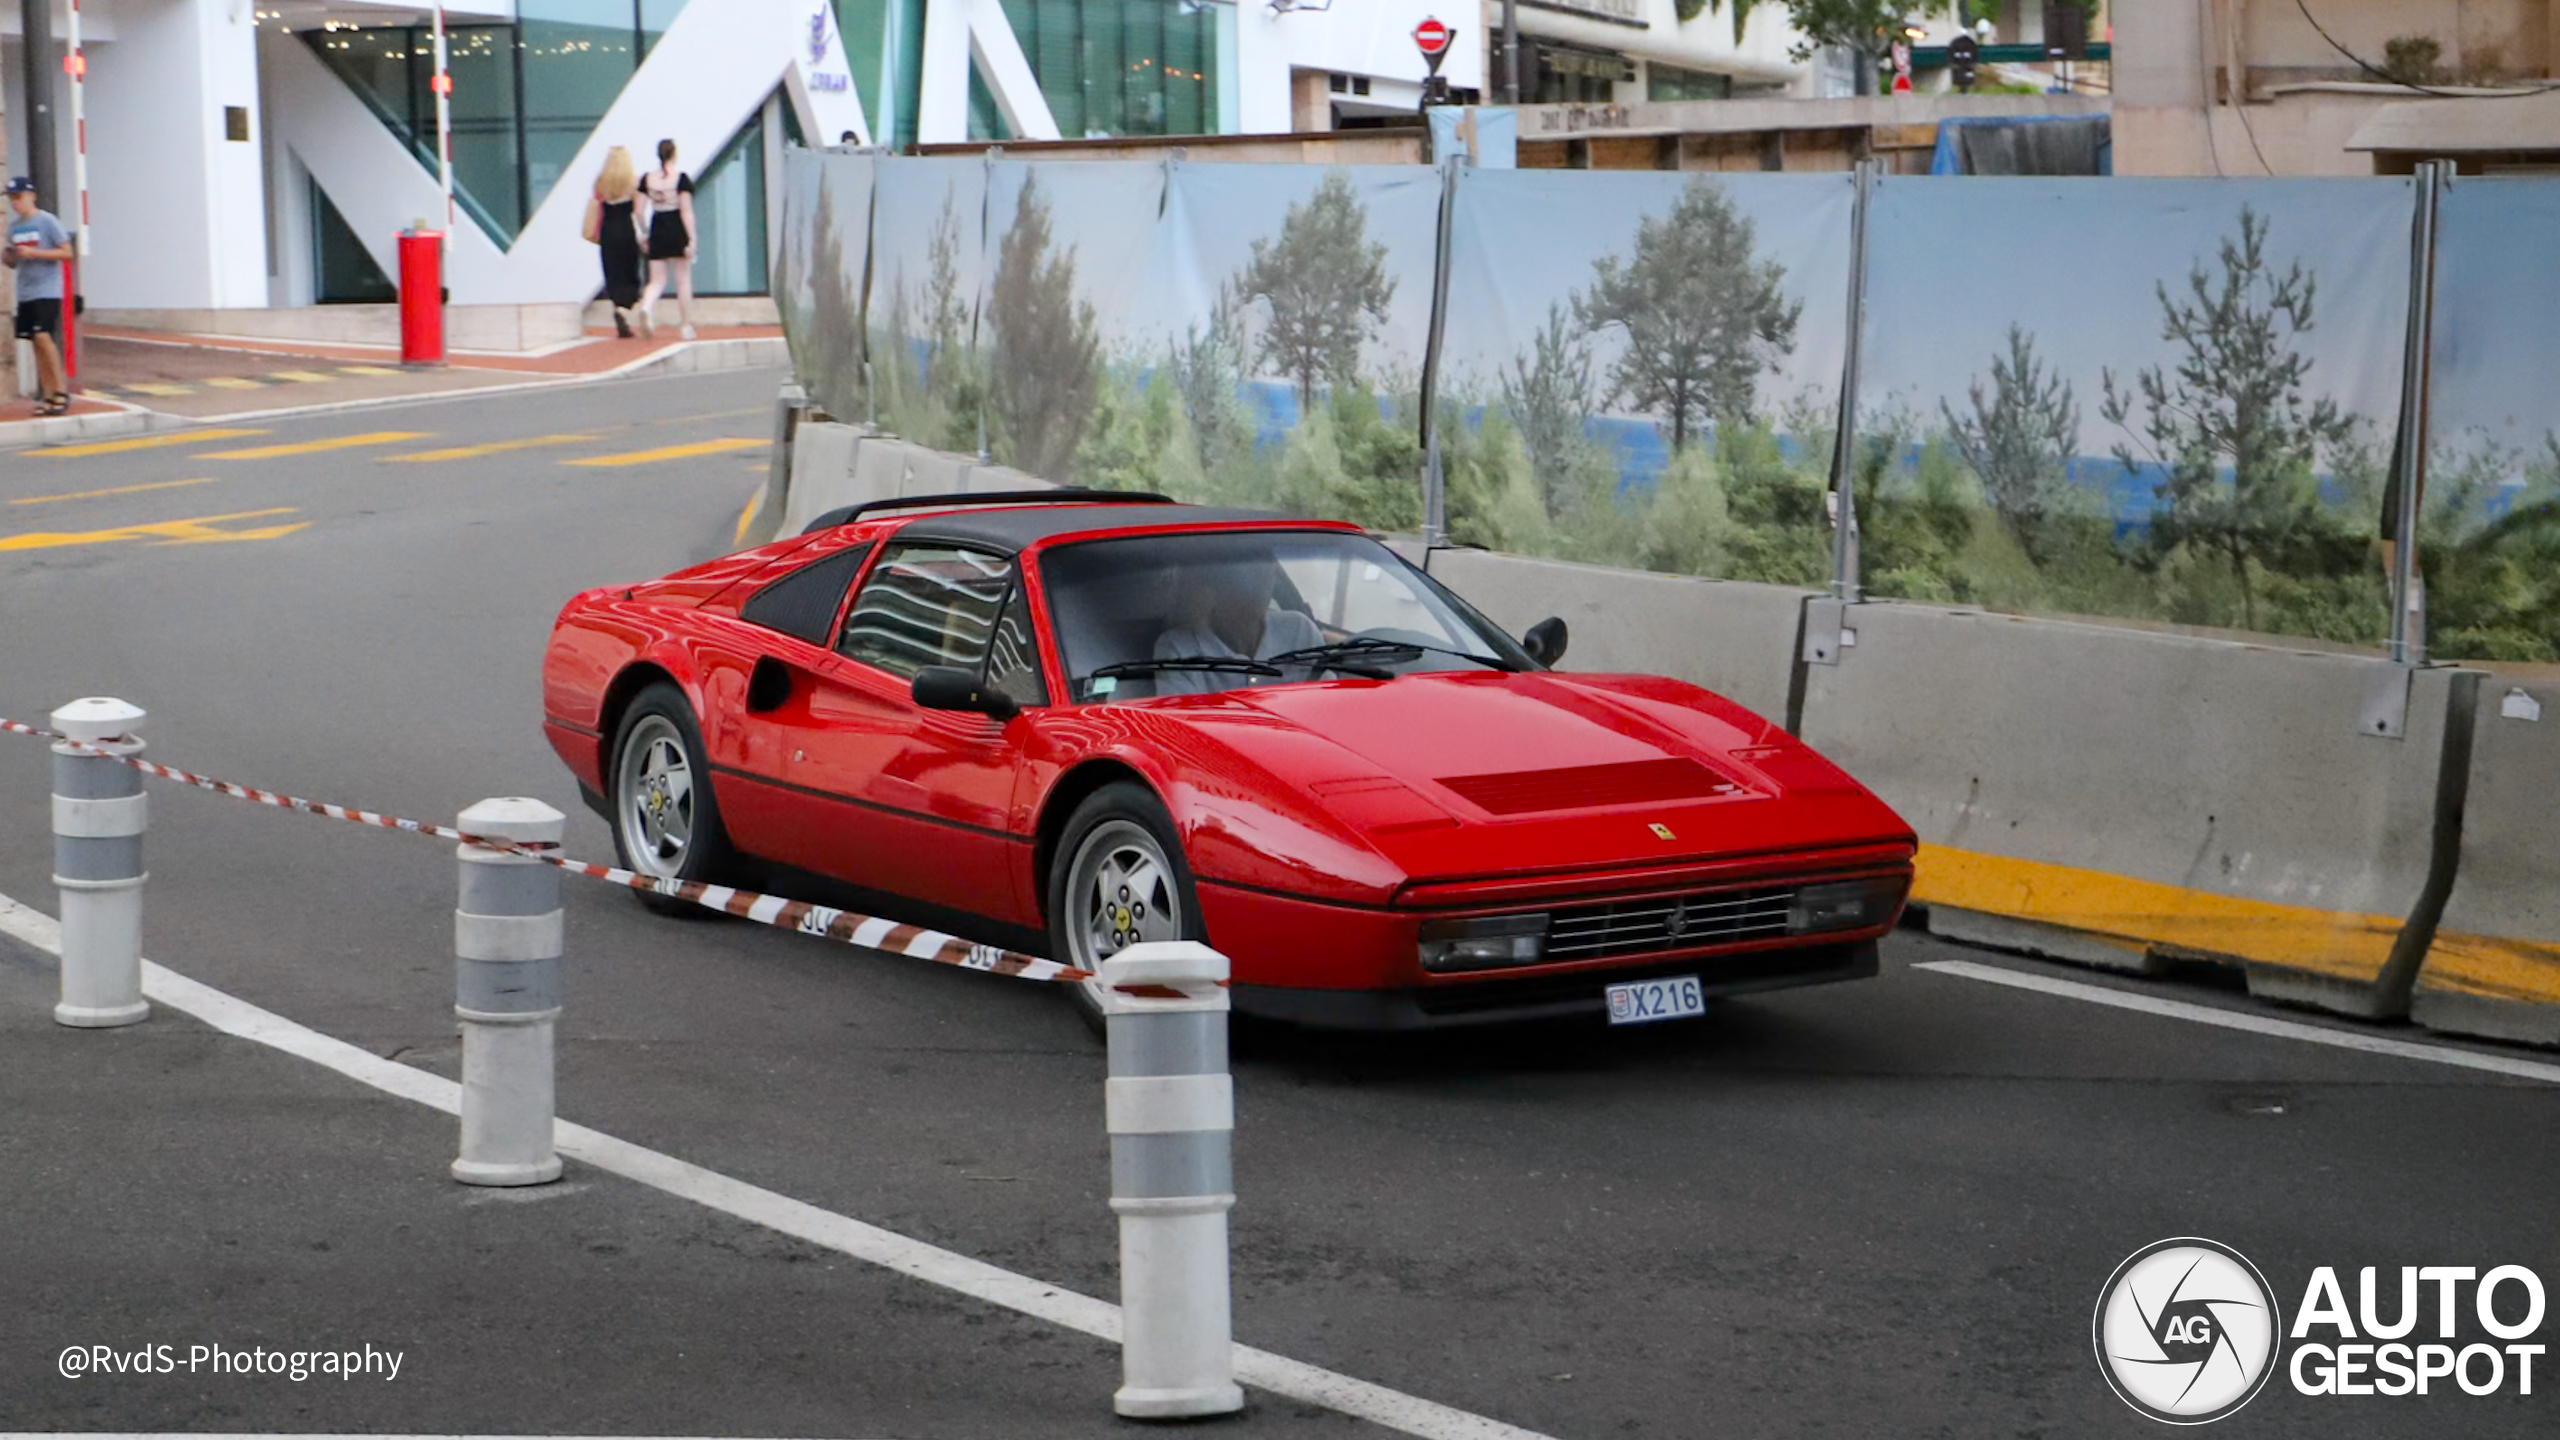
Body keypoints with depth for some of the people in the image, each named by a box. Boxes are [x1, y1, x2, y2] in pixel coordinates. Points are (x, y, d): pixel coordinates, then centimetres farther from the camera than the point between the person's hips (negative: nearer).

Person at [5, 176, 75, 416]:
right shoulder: (14, 226, 12)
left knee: (43, 337, -19)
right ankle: (48, 396, 8)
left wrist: (33, 253, -18)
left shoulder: (47, 221, -7)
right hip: (25, 294, 7)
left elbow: (67, 252, -10)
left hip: (47, 291, -7)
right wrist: (7, 256, -5)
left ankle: (61, 389, -10)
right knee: (36, 343, 5)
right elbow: (14, 263, 19)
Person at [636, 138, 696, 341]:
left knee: (657, 281, 6)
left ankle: (646, 307, -25)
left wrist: (644, 235, 12)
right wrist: (691, 239, -11)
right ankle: (687, 326, 11)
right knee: (683, 281, 8)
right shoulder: (681, 178, -9)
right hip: (678, 231, -3)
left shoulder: (647, 178, 2)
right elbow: (686, 211, -12)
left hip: (657, 231, 3)